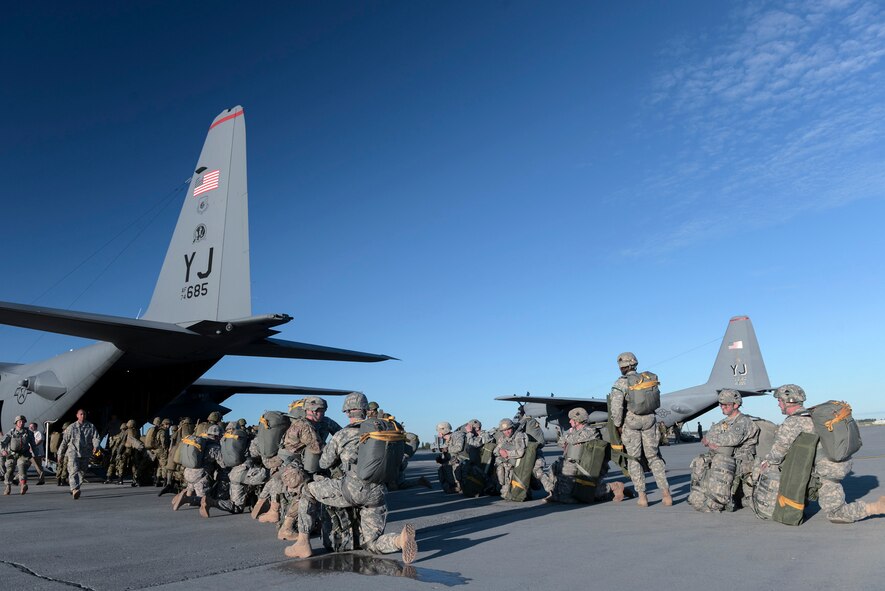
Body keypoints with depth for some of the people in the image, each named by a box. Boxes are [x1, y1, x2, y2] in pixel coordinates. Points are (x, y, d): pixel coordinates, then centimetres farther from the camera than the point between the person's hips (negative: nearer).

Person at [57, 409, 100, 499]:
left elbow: (95, 437, -3)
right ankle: (75, 489, -28)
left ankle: (74, 489, 23)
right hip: (73, 452, -2)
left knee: (81, 472, 8)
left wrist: (95, 446, -23)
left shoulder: (91, 427, 8)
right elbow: (64, 441, 12)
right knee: (74, 471, -17)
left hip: (85, 454, 2)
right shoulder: (71, 427, 7)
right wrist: (60, 453, 14)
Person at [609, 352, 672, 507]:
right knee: (654, 457, 14)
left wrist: (618, 425, -7)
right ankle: (666, 493, 7)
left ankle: (642, 496, 6)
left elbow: (616, 407, -19)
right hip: (649, 420, 4)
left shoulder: (621, 383, -10)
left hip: (631, 422, -4)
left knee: (633, 460, 8)